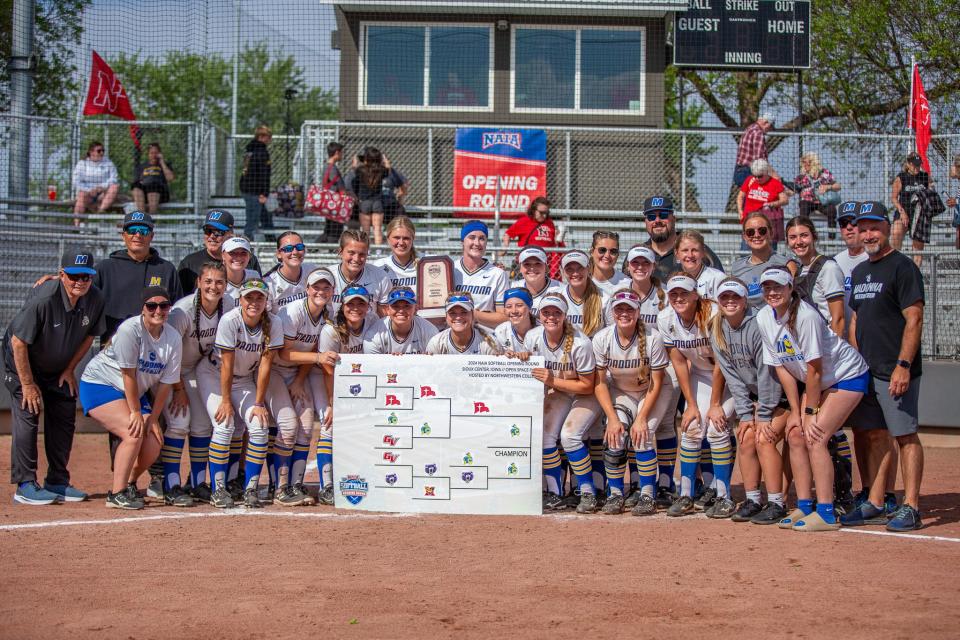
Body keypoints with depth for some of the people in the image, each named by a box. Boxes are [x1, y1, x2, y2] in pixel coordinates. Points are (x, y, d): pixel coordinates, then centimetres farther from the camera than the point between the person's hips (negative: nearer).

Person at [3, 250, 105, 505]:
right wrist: (28, 384, -22)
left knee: (65, 421, 5)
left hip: (59, 370, 6)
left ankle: (58, 482, 15)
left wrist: (70, 370, 0)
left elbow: (89, 335, 1)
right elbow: (18, 342, -27)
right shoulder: (43, 299, -33)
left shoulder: (95, 299, -16)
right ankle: (25, 485, -6)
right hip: (23, 361, -6)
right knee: (27, 417, -11)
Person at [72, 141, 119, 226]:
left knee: (115, 186, -27)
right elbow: (77, 182, -5)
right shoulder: (81, 164, 7)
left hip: (103, 195, 2)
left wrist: (102, 187, -20)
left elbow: (114, 179, -2)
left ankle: (101, 211, -40)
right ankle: (76, 224, -41)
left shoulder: (108, 163, 12)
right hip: (87, 193, -1)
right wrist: (89, 191, -21)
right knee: (81, 194, -35)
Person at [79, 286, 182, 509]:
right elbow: (128, 374, -23)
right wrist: (136, 413, -19)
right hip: (99, 384, -6)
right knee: (134, 433, -25)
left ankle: (129, 484, 20)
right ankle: (117, 493, -15)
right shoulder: (130, 329, -25)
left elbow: (166, 382, -3)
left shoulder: (173, 338, -7)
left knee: (153, 445, -6)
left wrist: (153, 418, -6)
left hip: (135, 393, 7)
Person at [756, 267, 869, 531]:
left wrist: (810, 412, -16)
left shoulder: (806, 316, -27)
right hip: (816, 381, 8)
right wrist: (796, 411, -4)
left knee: (815, 437, -17)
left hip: (847, 376, -7)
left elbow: (815, 368, -23)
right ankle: (804, 507, 7)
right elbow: (781, 367, -2)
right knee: (796, 434, -2)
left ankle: (826, 514, -14)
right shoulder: (764, 318, -6)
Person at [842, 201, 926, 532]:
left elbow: (914, 320, -14)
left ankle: (911, 507, -4)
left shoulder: (902, 267, -8)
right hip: (866, 370, 8)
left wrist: (903, 365, -21)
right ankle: (875, 503, 16)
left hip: (896, 371, -8)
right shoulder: (859, 272, 17)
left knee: (905, 435, -6)